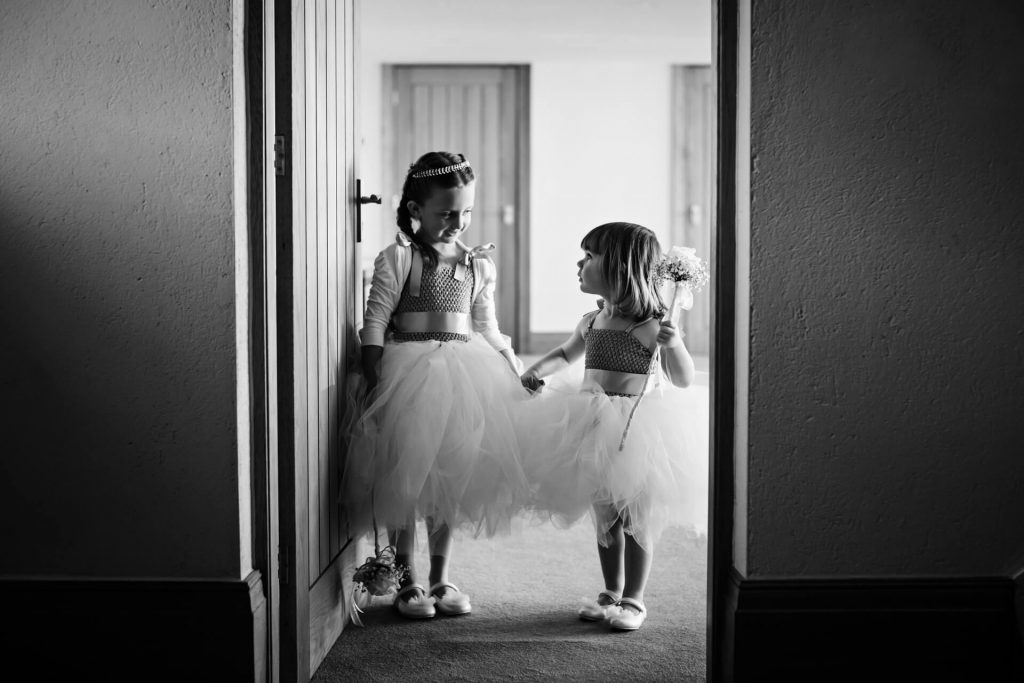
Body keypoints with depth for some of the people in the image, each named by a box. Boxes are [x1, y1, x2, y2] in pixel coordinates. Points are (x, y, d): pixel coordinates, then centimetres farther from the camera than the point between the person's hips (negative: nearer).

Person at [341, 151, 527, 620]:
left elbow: (487, 330, 16)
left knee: (450, 479, 11)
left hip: (463, 377, 5)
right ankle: (407, 581, 14)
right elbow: (375, 322, -9)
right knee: (403, 478, 1)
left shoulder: (479, 266, 10)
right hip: (408, 372, -4)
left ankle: (440, 577, 23)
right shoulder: (397, 259, -5)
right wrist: (375, 383, -16)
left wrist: (518, 373, 9)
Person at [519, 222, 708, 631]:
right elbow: (564, 354, 26)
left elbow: (682, 380, -11)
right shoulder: (591, 323, 6)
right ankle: (612, 593, 27)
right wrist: (538, 370, 8)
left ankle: (633, 600, 15)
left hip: (638, 430, -6)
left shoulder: (652, 325, -12)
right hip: (594, 428, 6)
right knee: (605, 517, 13)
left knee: (636, 519, 3)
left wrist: (673, 345, -29)